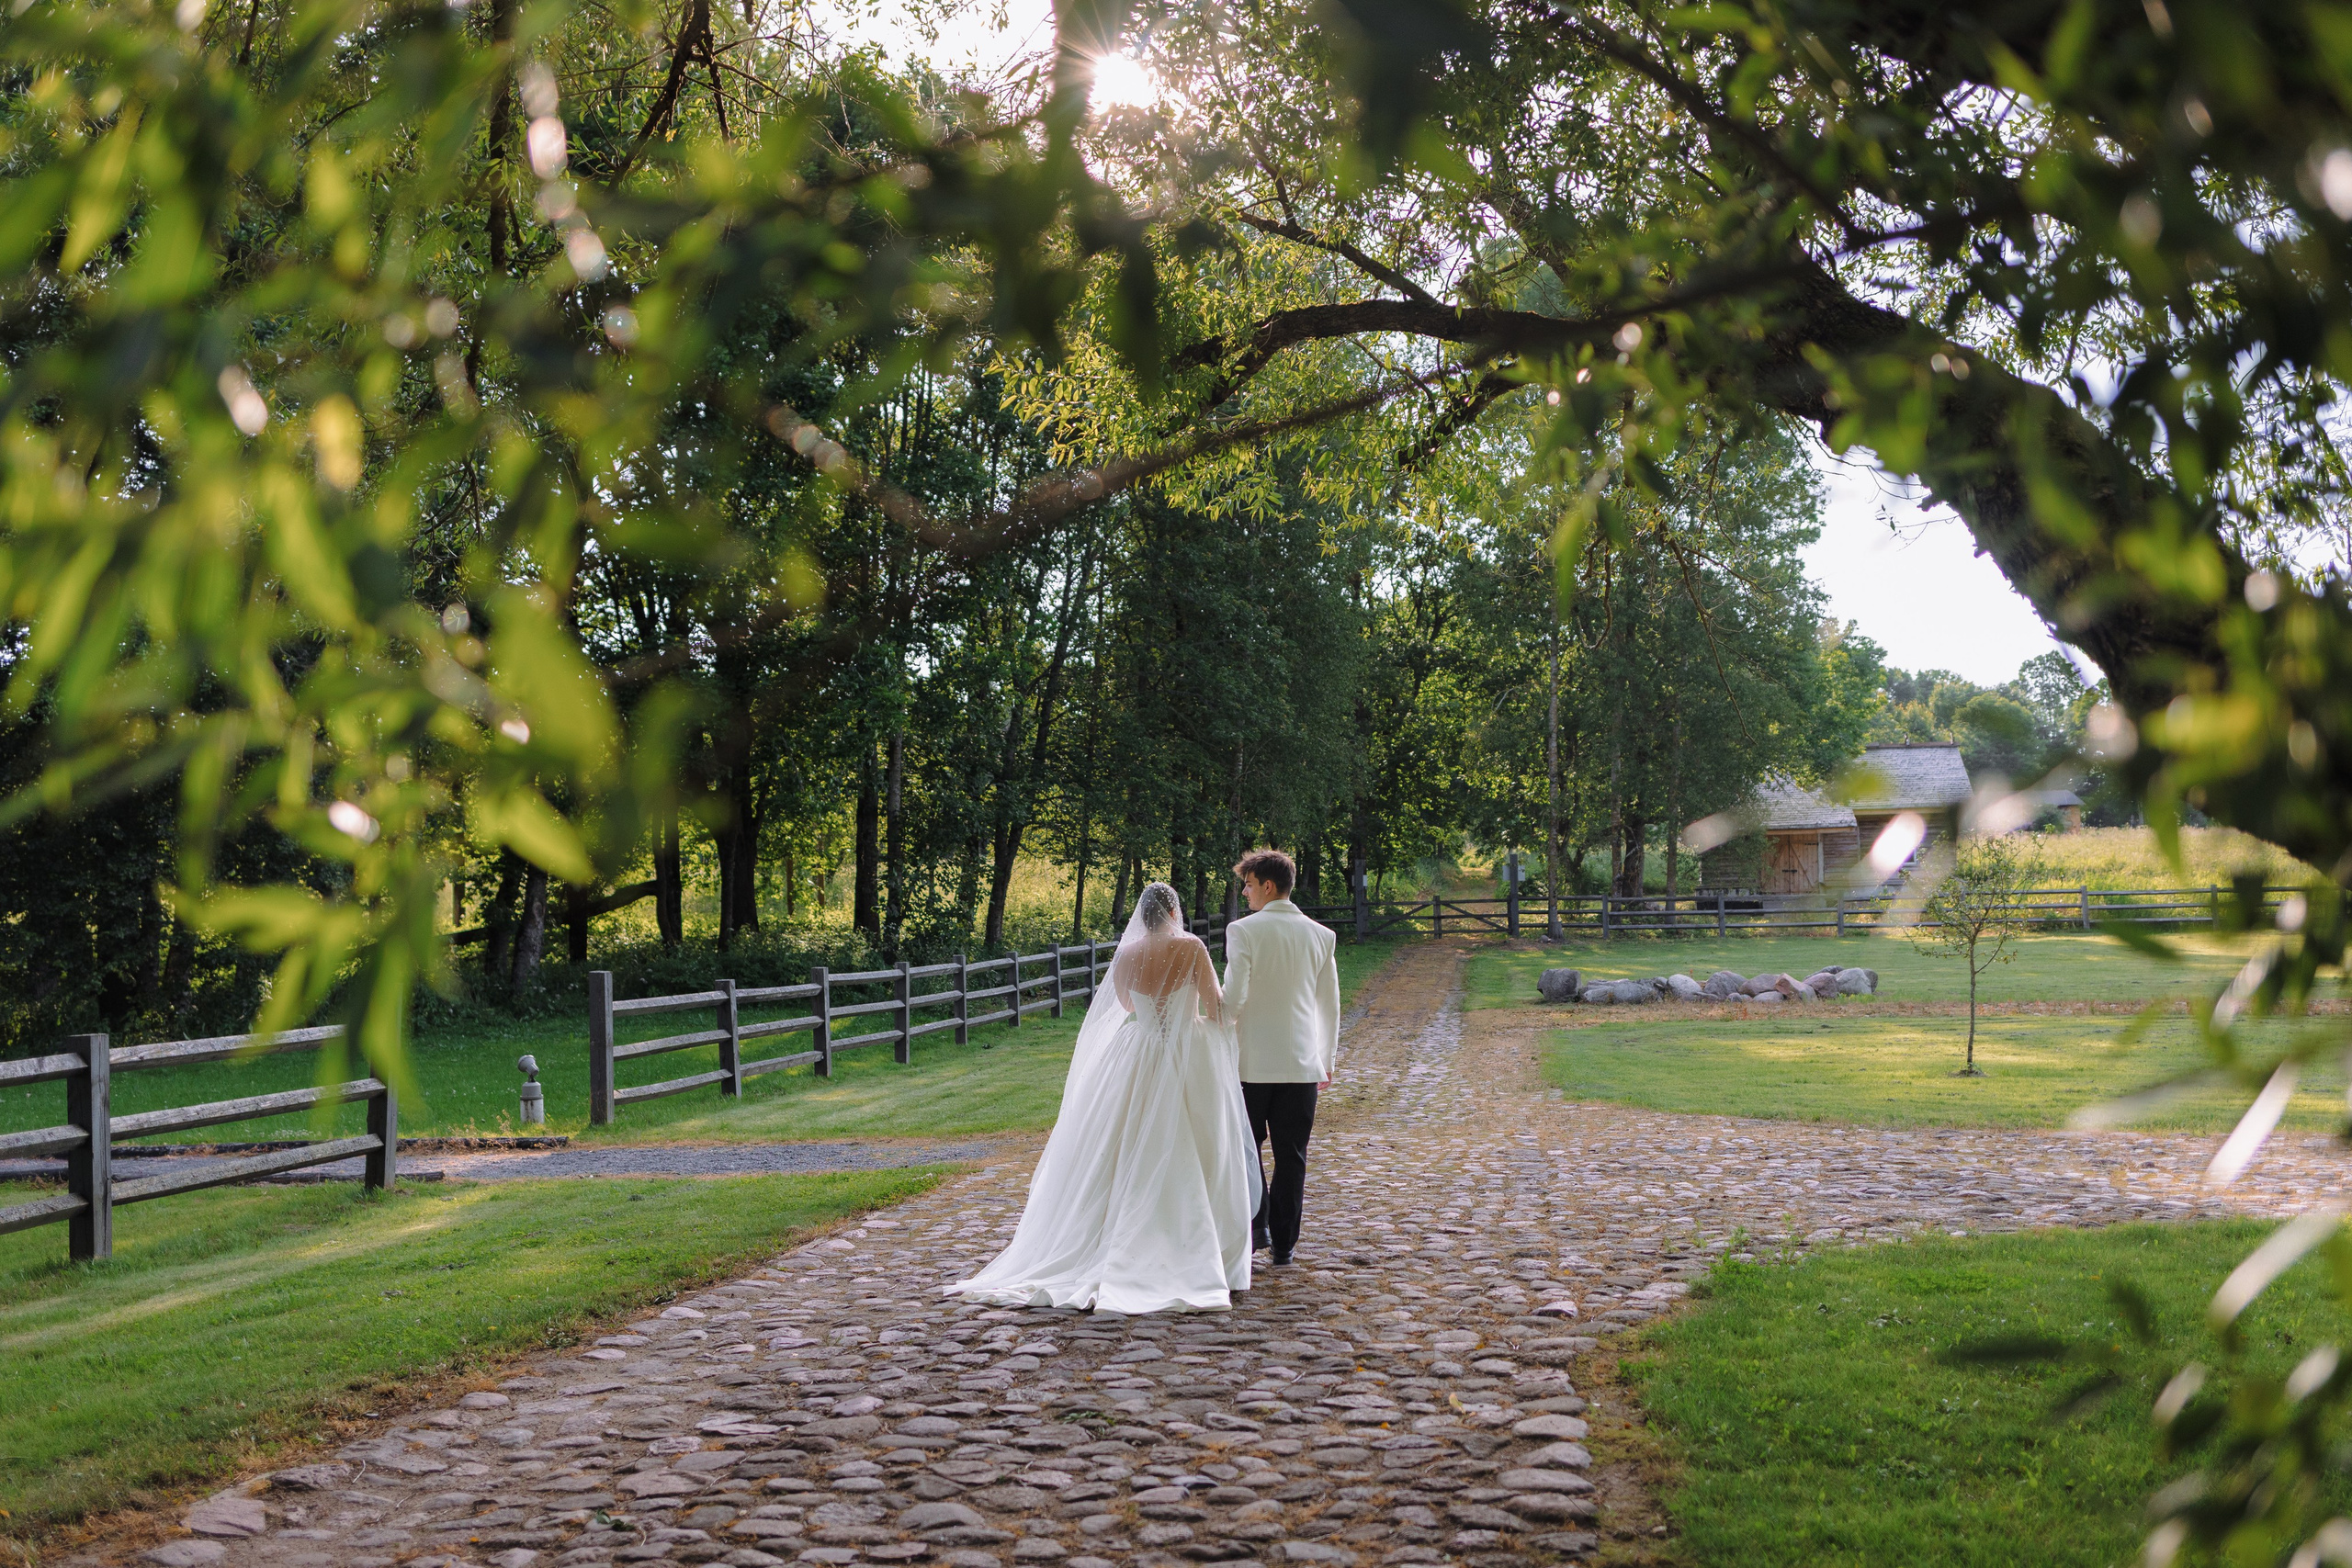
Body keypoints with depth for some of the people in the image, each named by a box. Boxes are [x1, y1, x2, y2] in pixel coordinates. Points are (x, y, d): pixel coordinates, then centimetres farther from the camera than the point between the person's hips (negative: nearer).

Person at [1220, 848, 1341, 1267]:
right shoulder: (1321, 935, 4)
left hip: (1251, 1062, -3)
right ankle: (1283, 1243, 13)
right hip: (1302, 1063, 3)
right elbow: (1330, 1005, 9)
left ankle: (1255, 1227, 4)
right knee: (1291, 1156, 9)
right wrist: (1327, 1061, 19)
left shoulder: (1243, 931, -10)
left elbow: (1234, 997, -15)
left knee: (1246, 1149, 13)